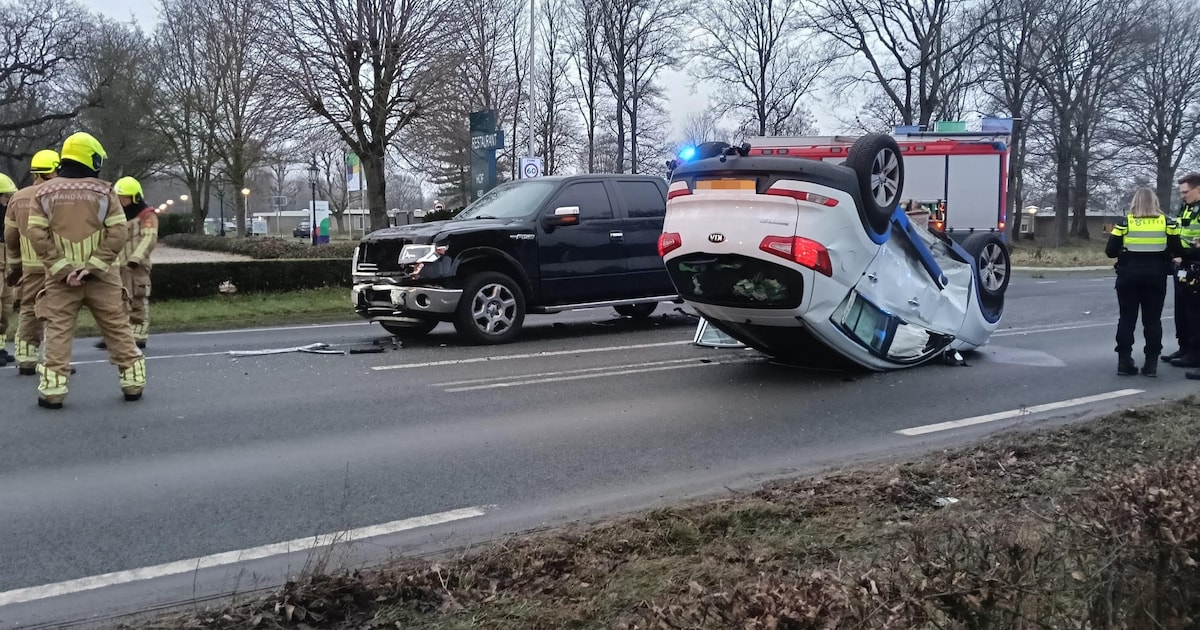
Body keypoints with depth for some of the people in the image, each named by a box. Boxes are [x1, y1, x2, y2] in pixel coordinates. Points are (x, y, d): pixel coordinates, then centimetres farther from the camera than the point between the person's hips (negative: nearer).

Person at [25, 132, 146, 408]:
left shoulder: (45, 192, 2)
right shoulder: (104, 191, -1)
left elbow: (37, 235, -5)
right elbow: (118, 234, -9)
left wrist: (62, 268, -7)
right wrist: (92, 266, -9)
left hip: (61, 277, 1)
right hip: (102, 276, 0)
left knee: (58, 331, 3)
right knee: (117, 329, 8)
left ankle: (52, 389, -1)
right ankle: (133, 381, 13)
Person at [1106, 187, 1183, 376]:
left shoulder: (1124, 223, -7)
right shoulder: (1167, 223, -3)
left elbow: (1110, 251, -6)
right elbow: (1177, 251, -1)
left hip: (1129, 277, -1)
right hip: (1156, 277, 1)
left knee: (1127, 319, 7)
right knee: (1153, 320, 8)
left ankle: (1124, 362, 6)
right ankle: (1151, 363, 8)